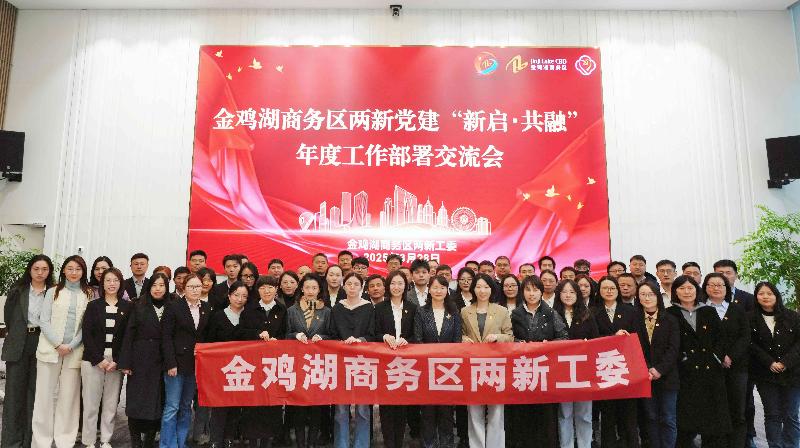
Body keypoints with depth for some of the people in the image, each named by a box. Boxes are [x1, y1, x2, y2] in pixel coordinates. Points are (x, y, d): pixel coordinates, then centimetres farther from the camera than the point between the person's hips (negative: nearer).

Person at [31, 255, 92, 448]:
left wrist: (71, 346, -9)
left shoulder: (89, 294, 6)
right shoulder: (53, 292, 6)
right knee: (44, 395, 3)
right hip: (50, 349, 0)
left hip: (74, 351, 0)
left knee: (69, 396, 3)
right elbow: (44, 321, 0)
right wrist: (58, 344, -10)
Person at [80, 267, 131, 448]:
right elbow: (86, 334, -1)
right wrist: (99, 359, -10)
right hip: (93, 360, 0)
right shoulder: (93, 305, 5)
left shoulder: (127, 307, 5)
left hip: (116, 362, 0)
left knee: (111, 403, 4)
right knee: (90, 402, 2)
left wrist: (117, 360, -8)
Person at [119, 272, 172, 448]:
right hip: (140, 360, -1)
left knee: (157, 400, 4)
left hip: (161, 361, 1)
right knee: (137, 399, 2)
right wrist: (125, 362, -8)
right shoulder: (139, 306, 2)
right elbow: (129, 335, -2)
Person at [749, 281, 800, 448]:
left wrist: (785, 362, -12)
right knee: (772, 415, 4)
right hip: (766, 375, 0)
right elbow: (752, 345, -2)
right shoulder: (751, 319, 1)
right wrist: (770, 363, -13)